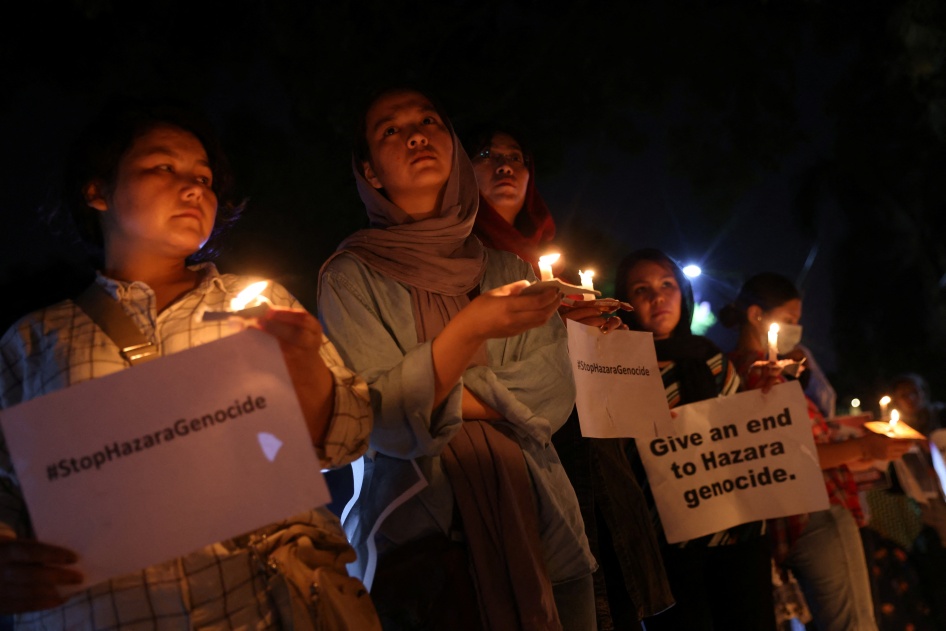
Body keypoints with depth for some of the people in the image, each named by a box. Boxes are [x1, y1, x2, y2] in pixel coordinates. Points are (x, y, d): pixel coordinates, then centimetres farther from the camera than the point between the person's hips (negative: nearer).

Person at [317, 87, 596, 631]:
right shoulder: (351, 277, -3)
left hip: (537, 519, 4)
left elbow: (555, 394, -2)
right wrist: (469, 330, -26)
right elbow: (383, 422, -13)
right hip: (420, 535, -3)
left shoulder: (512, 269, 8)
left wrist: (440, 397, -13)